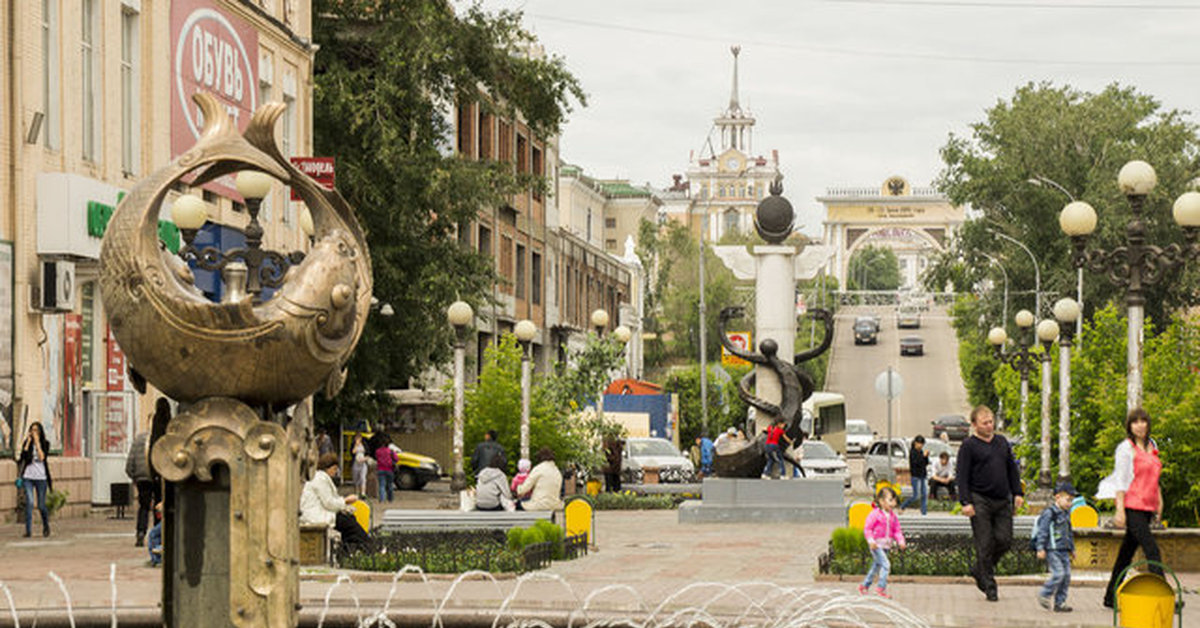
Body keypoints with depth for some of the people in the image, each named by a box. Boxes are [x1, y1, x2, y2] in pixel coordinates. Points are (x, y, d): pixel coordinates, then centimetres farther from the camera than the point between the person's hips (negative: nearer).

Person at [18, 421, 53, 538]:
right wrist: (28, 442, -9)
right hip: (28, 477, 0)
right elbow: (23, 456, -9)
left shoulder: (45, 444, 3)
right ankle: (28, 530, -14)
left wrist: (37, 442, -11)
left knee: (41, 506, 4)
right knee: (29, 502, -16)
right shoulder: (26, 443, 6)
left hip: (41, 477, 0)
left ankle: (46, 526, 31)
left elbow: (42, 457, -12)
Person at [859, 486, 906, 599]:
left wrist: (901, 541, -6)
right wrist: (871, 541, -24)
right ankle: (881, 588, -11)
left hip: (886, 546, 8)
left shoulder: (893, 516, 7)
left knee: (876, 566, 15)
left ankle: (864, 586, 29)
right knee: (885, 564, -17)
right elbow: (867, 528, -12)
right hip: (876, 545, -8)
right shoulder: (875, 514, -13)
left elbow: (897, 530, 10)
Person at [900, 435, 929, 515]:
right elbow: (915, 462, -21)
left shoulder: (921, 452, 13)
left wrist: (926, 457, -2)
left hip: (923, 475, 7)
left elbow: (926, 463, 15)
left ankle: (924, 513, 3)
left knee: (925, 494, 1)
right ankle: (902, 507, 10)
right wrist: (923, 456, -19)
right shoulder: (912, 452, -9)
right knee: (916, 496, -7)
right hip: (916, 476, -7)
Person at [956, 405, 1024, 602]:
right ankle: (989, 586, 3)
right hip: (980, 502, -5)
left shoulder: (1002, 443, 16)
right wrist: (966, 502, -14)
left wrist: (1018, 493, 13)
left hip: (1003, 501, 5)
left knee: (1004, 541, 0)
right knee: (985, 545, -4)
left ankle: (979, 571, 22)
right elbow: (962, 475, -7)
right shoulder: (969, 446, -2)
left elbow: (1012, 469, 22)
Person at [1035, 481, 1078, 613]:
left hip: (1063, 551, 9)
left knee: (1066, 575, 4)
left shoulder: (1066, 514, 17)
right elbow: (1042, 531, -13)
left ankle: (1059, 602, 9)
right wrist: (1041, 548, -19)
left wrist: (1072, 549, 30)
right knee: (1058, 573, -17)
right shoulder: (1049, 513, -10)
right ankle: (1044, 596, -1)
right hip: (1052, 550, -9)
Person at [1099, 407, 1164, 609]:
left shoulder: (1152, 446, 15)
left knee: (1128, 549, 11)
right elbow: (1120, 480, -9)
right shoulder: (1126, 448, -6)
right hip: (1132, 506, -7)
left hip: (1147, 507, 7)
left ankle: (1111, 596, 18)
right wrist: (1120, 510, -15)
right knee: (1151, 550, -15)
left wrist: (1159, 505, 21)